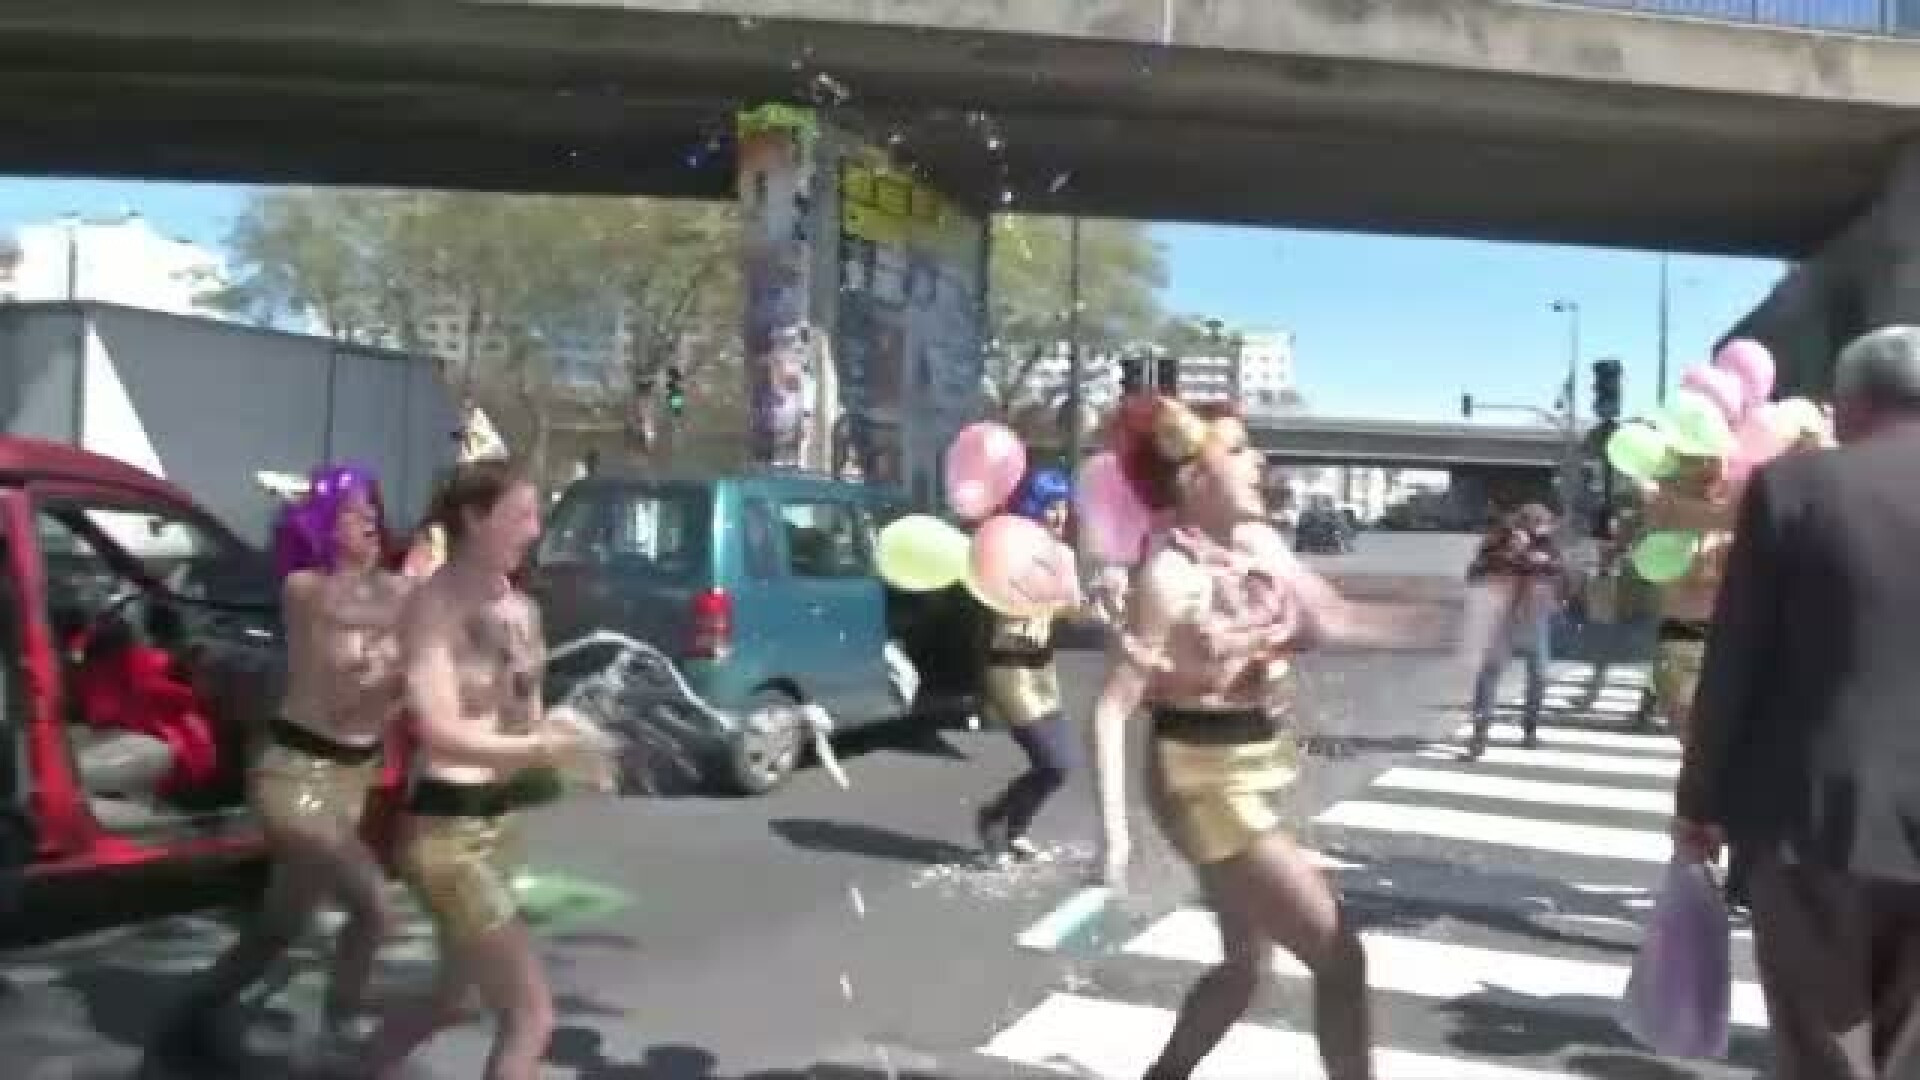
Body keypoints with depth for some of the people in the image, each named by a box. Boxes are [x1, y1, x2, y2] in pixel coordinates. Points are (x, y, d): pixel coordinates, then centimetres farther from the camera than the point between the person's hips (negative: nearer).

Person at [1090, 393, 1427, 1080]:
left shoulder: (1261, 543, 1)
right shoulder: (1170, 574, -20)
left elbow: (1333, 619, 9)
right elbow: (1112, 708, -20)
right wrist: (1113, 828, -25)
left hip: (1252, 772, 8)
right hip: (1204, 782, -8)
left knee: (1246, 965, 20)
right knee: (1340, 956, -3)